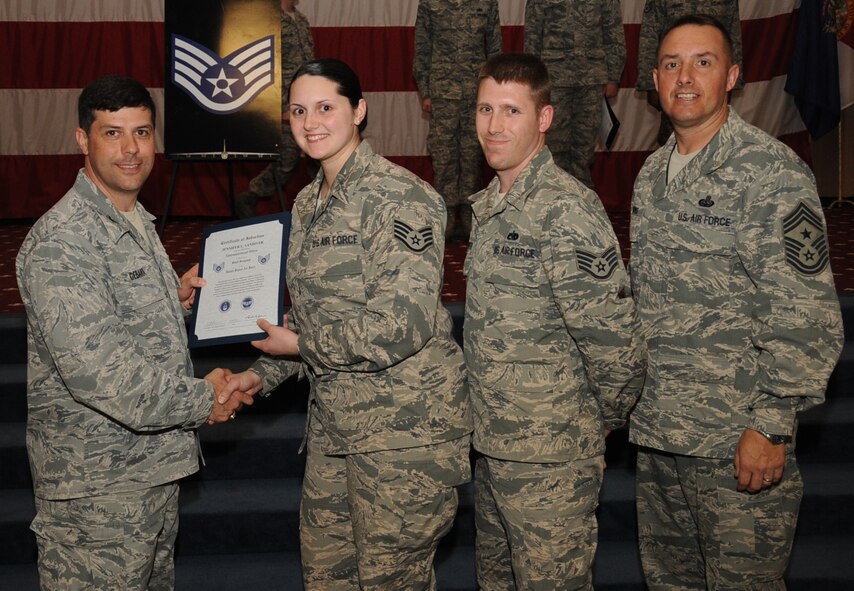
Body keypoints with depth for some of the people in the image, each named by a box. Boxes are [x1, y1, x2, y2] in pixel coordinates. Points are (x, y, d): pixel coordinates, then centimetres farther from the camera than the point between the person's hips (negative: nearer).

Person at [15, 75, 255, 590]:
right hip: (98, 484, -9)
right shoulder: (61, 240, -20)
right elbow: (95, 368, -28)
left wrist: (177, 299, 6)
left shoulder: (138, 223, 13)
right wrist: (202, 401, -18)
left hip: (155, 461, 10)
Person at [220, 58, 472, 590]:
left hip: (403, 426, -8)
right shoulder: (308, 203, 11)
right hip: (334, 424, 8)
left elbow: (403, 323, -24)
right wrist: (264, 374, 7)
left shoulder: (401, 197, -15)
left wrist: (301, 345, -14)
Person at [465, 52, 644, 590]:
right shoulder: (490, 204, 8)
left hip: (549, 462, -8)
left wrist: (601, 424, -8)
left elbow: (613, 342, -22)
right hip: (492, 445, 9)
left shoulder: (567, 210, -21)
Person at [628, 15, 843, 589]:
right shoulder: (653, 173, 11)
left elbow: (806, 317, -16)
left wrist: (772, 424, -19)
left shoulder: (771, 172, -13)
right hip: (657, 432, 7)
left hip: (738, 440, -7)